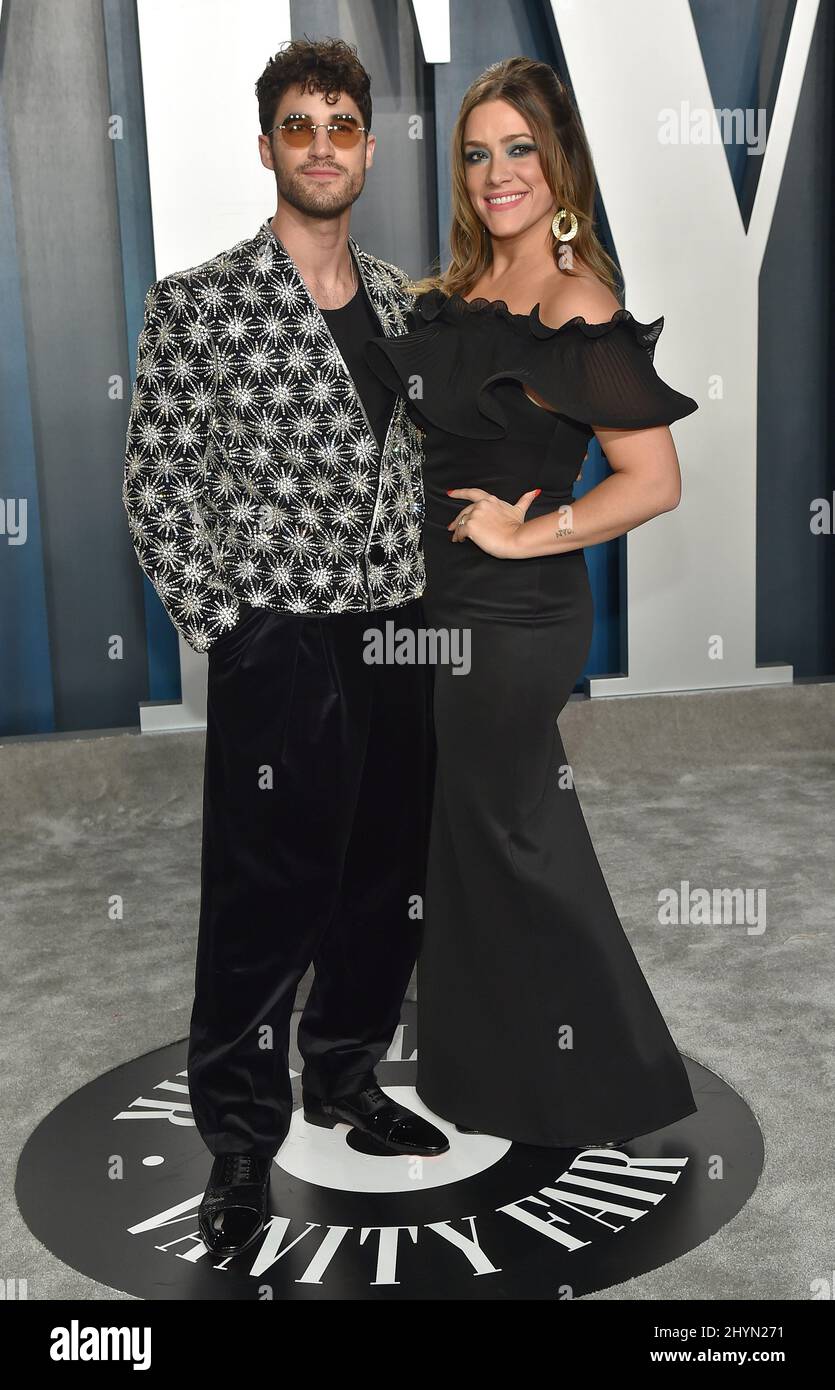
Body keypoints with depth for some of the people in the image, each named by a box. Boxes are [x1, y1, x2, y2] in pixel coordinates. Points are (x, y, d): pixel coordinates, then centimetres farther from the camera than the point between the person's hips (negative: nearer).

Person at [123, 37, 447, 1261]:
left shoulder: (399, 299, 11)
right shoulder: (201, 302, -6)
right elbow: (158, 485, -7)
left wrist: (416, 589, 10)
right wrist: (221, 633, -10)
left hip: (394, 633, 6)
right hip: (280, 646, -6)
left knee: (389, 881, 14)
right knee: (267, 901, 1)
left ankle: (346, 1077, 36)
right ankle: (241, 1144, 20)